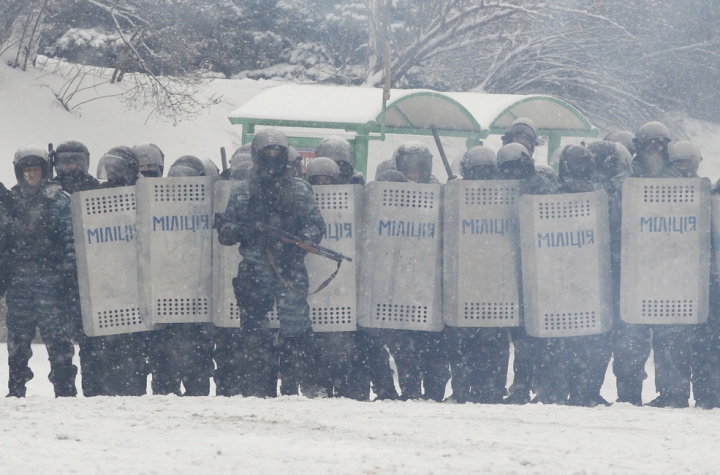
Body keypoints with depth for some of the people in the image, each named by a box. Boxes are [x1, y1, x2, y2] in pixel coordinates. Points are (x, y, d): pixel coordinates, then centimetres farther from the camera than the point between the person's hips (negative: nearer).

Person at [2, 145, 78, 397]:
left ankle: (65, 390, -5)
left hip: (49, 279, -4)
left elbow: (70, 236, -3)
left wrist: (68, 270, -12)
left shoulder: (58, 199, 4)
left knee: (56, 334, -8)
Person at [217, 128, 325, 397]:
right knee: (254, 330, -2)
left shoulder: (299, 189, 14)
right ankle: (257, 389, 1)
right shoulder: (242, 192, 16)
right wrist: (240, 230, -11)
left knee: (296, 327, -9)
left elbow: (315, 224, 7)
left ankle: (300, 385, -5)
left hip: (290, 269, -1)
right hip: (254, 271, 1)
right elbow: (224, 231, 12)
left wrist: (303, 240, -13)